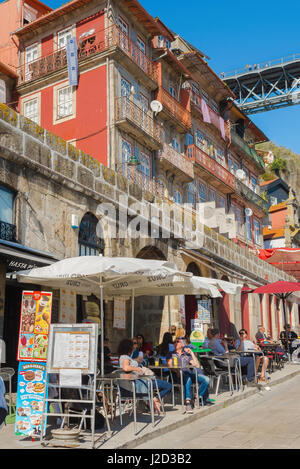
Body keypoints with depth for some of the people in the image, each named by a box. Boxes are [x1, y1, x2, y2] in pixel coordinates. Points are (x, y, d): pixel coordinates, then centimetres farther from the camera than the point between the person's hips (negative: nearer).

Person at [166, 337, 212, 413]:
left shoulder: (187, 355, 29)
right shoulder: (171, 354, 22)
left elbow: (197, 365, 17)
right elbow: (170, 365, 2)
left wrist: (192, 353, 14)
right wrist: (177, 371, -17)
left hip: (189, 373, 4)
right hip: (178, 375, -4)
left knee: (206, 379, -20)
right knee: (188, 378, -39)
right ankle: (187, 403, -46)